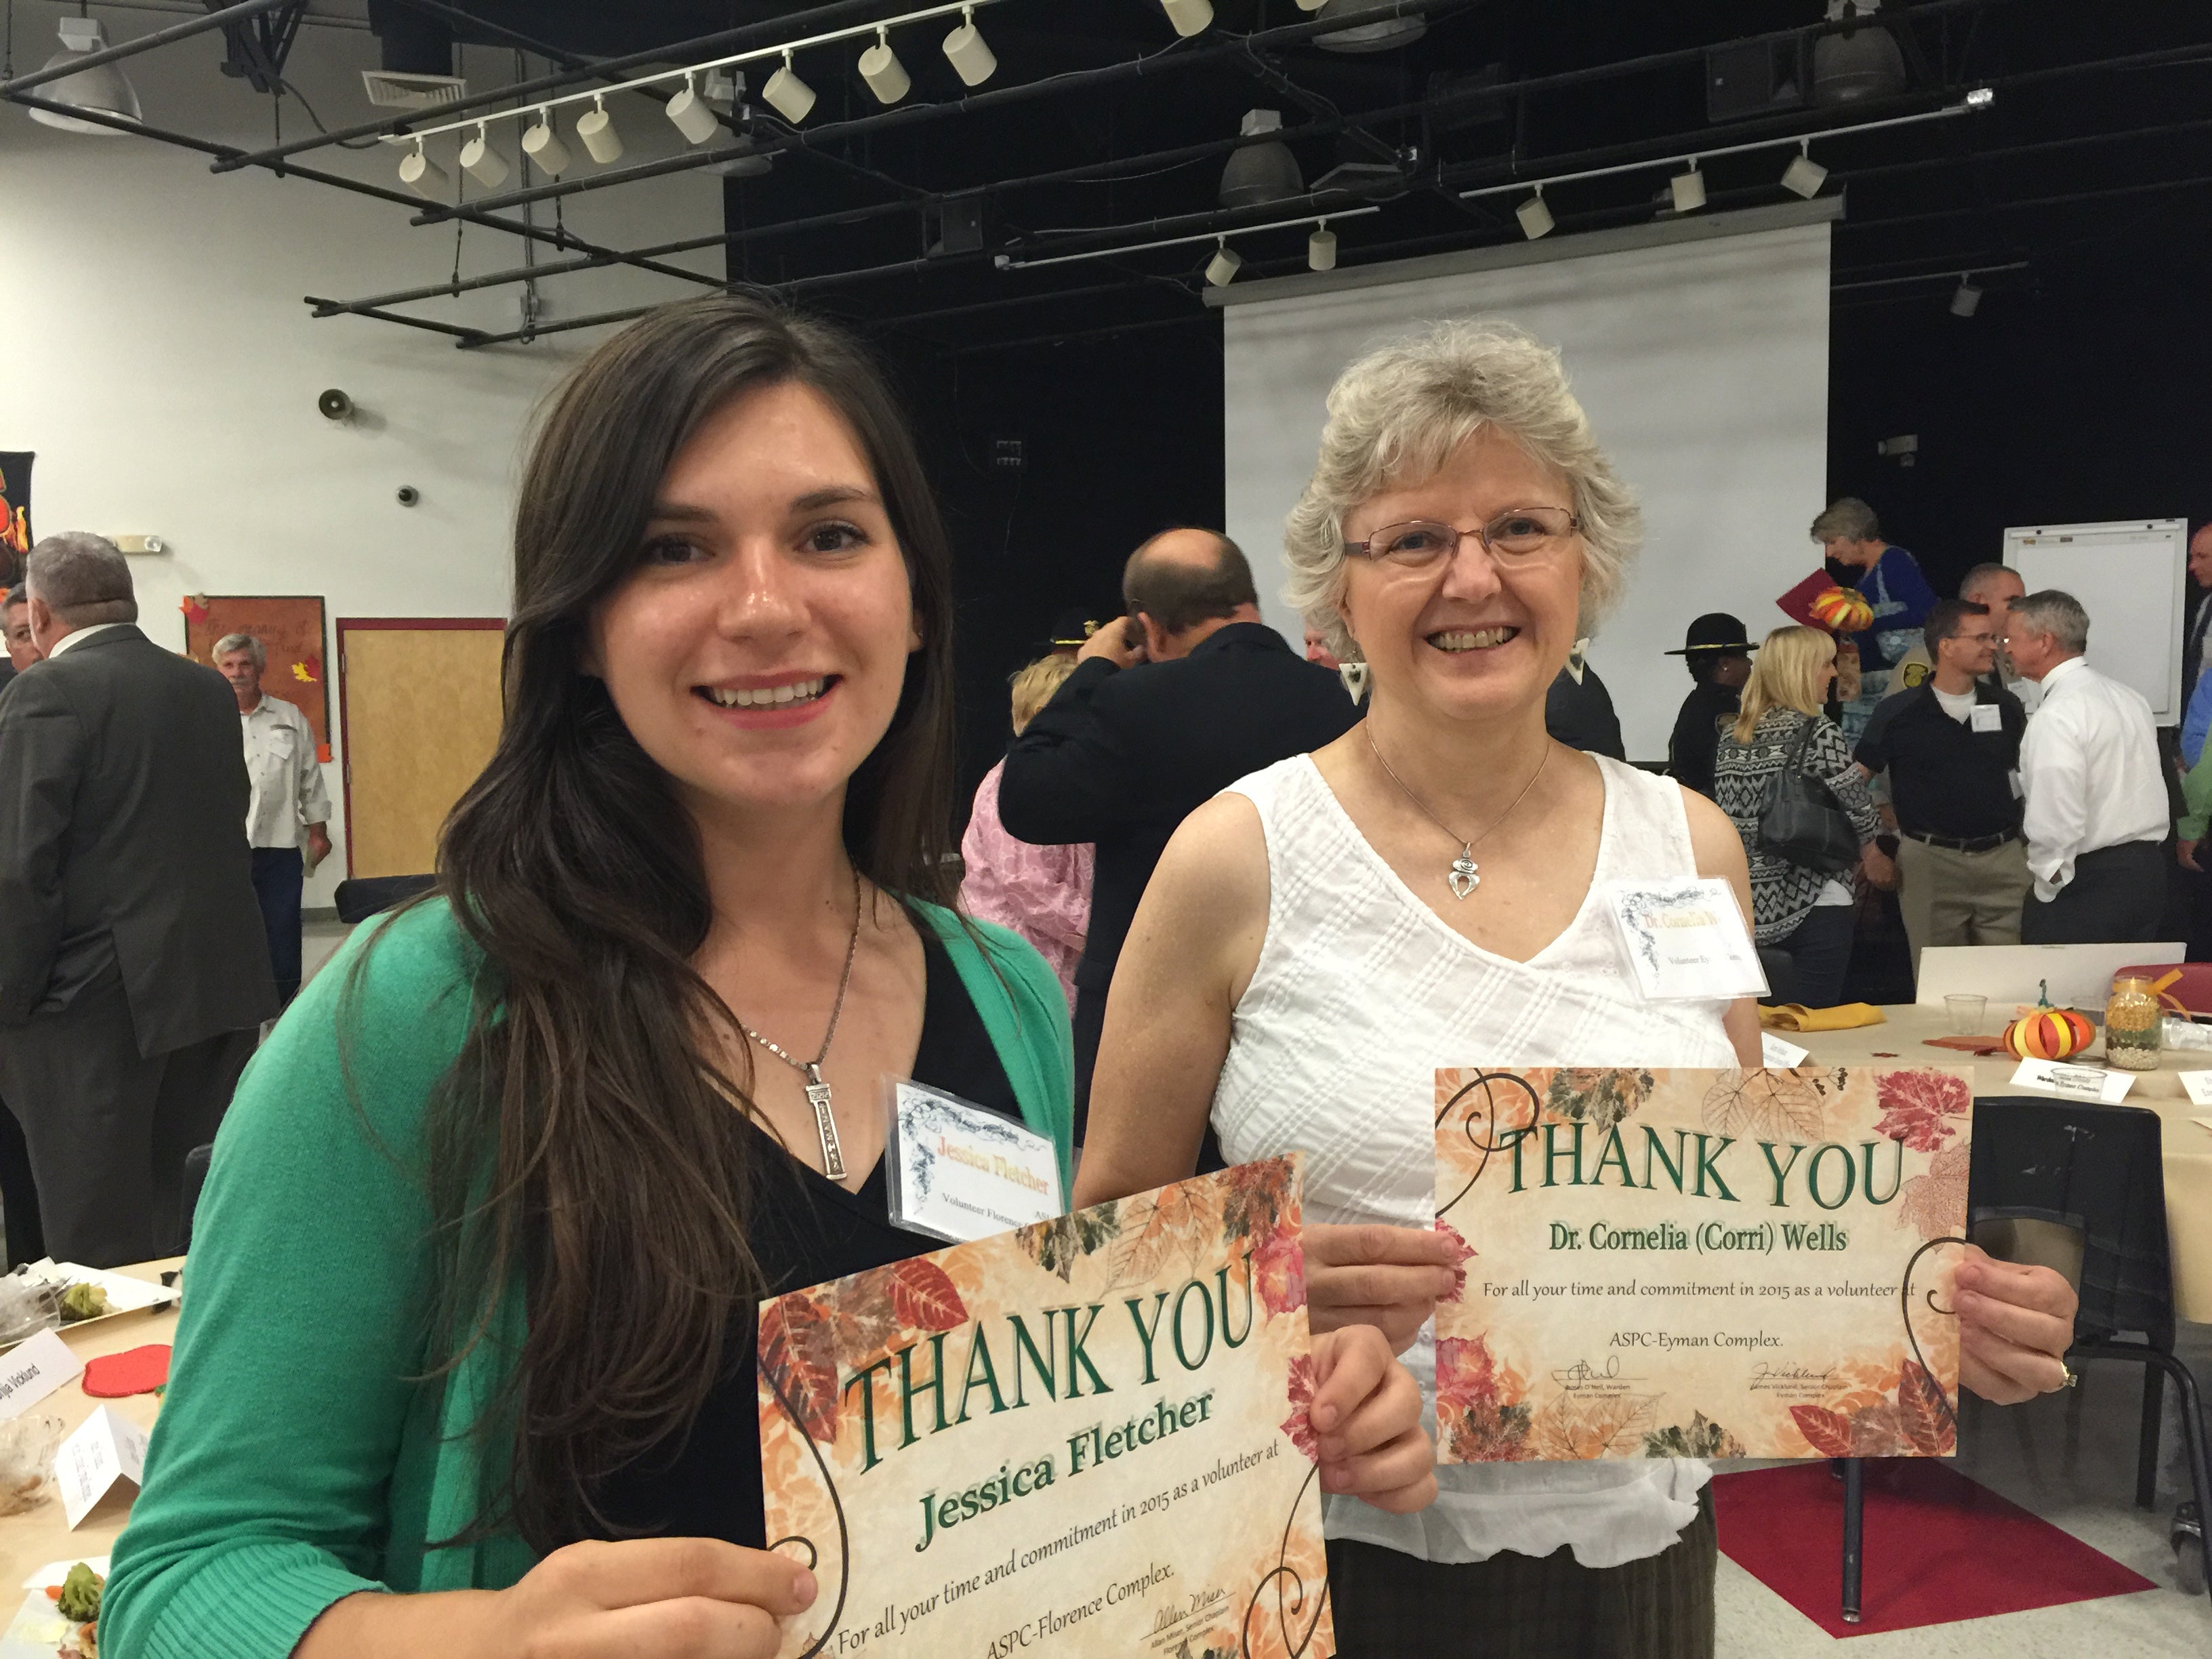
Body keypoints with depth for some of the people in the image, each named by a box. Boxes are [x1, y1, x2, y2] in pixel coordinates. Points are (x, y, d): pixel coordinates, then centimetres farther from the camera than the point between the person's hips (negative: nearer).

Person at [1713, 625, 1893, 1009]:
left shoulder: (1731, 737, 7)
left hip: (1750, 902, 7)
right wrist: (1873, 856, 10)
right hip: (1814, 900, -6)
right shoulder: (1819, 733, -11)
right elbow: (1853, 808, -10)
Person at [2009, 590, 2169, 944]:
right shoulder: (2129, 696, 10)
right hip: (2149, 871, 9)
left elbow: (2055, 826, -22)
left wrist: (2046, 894, -11)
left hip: (2089, 881, -9)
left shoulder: (2056, 717, -18)